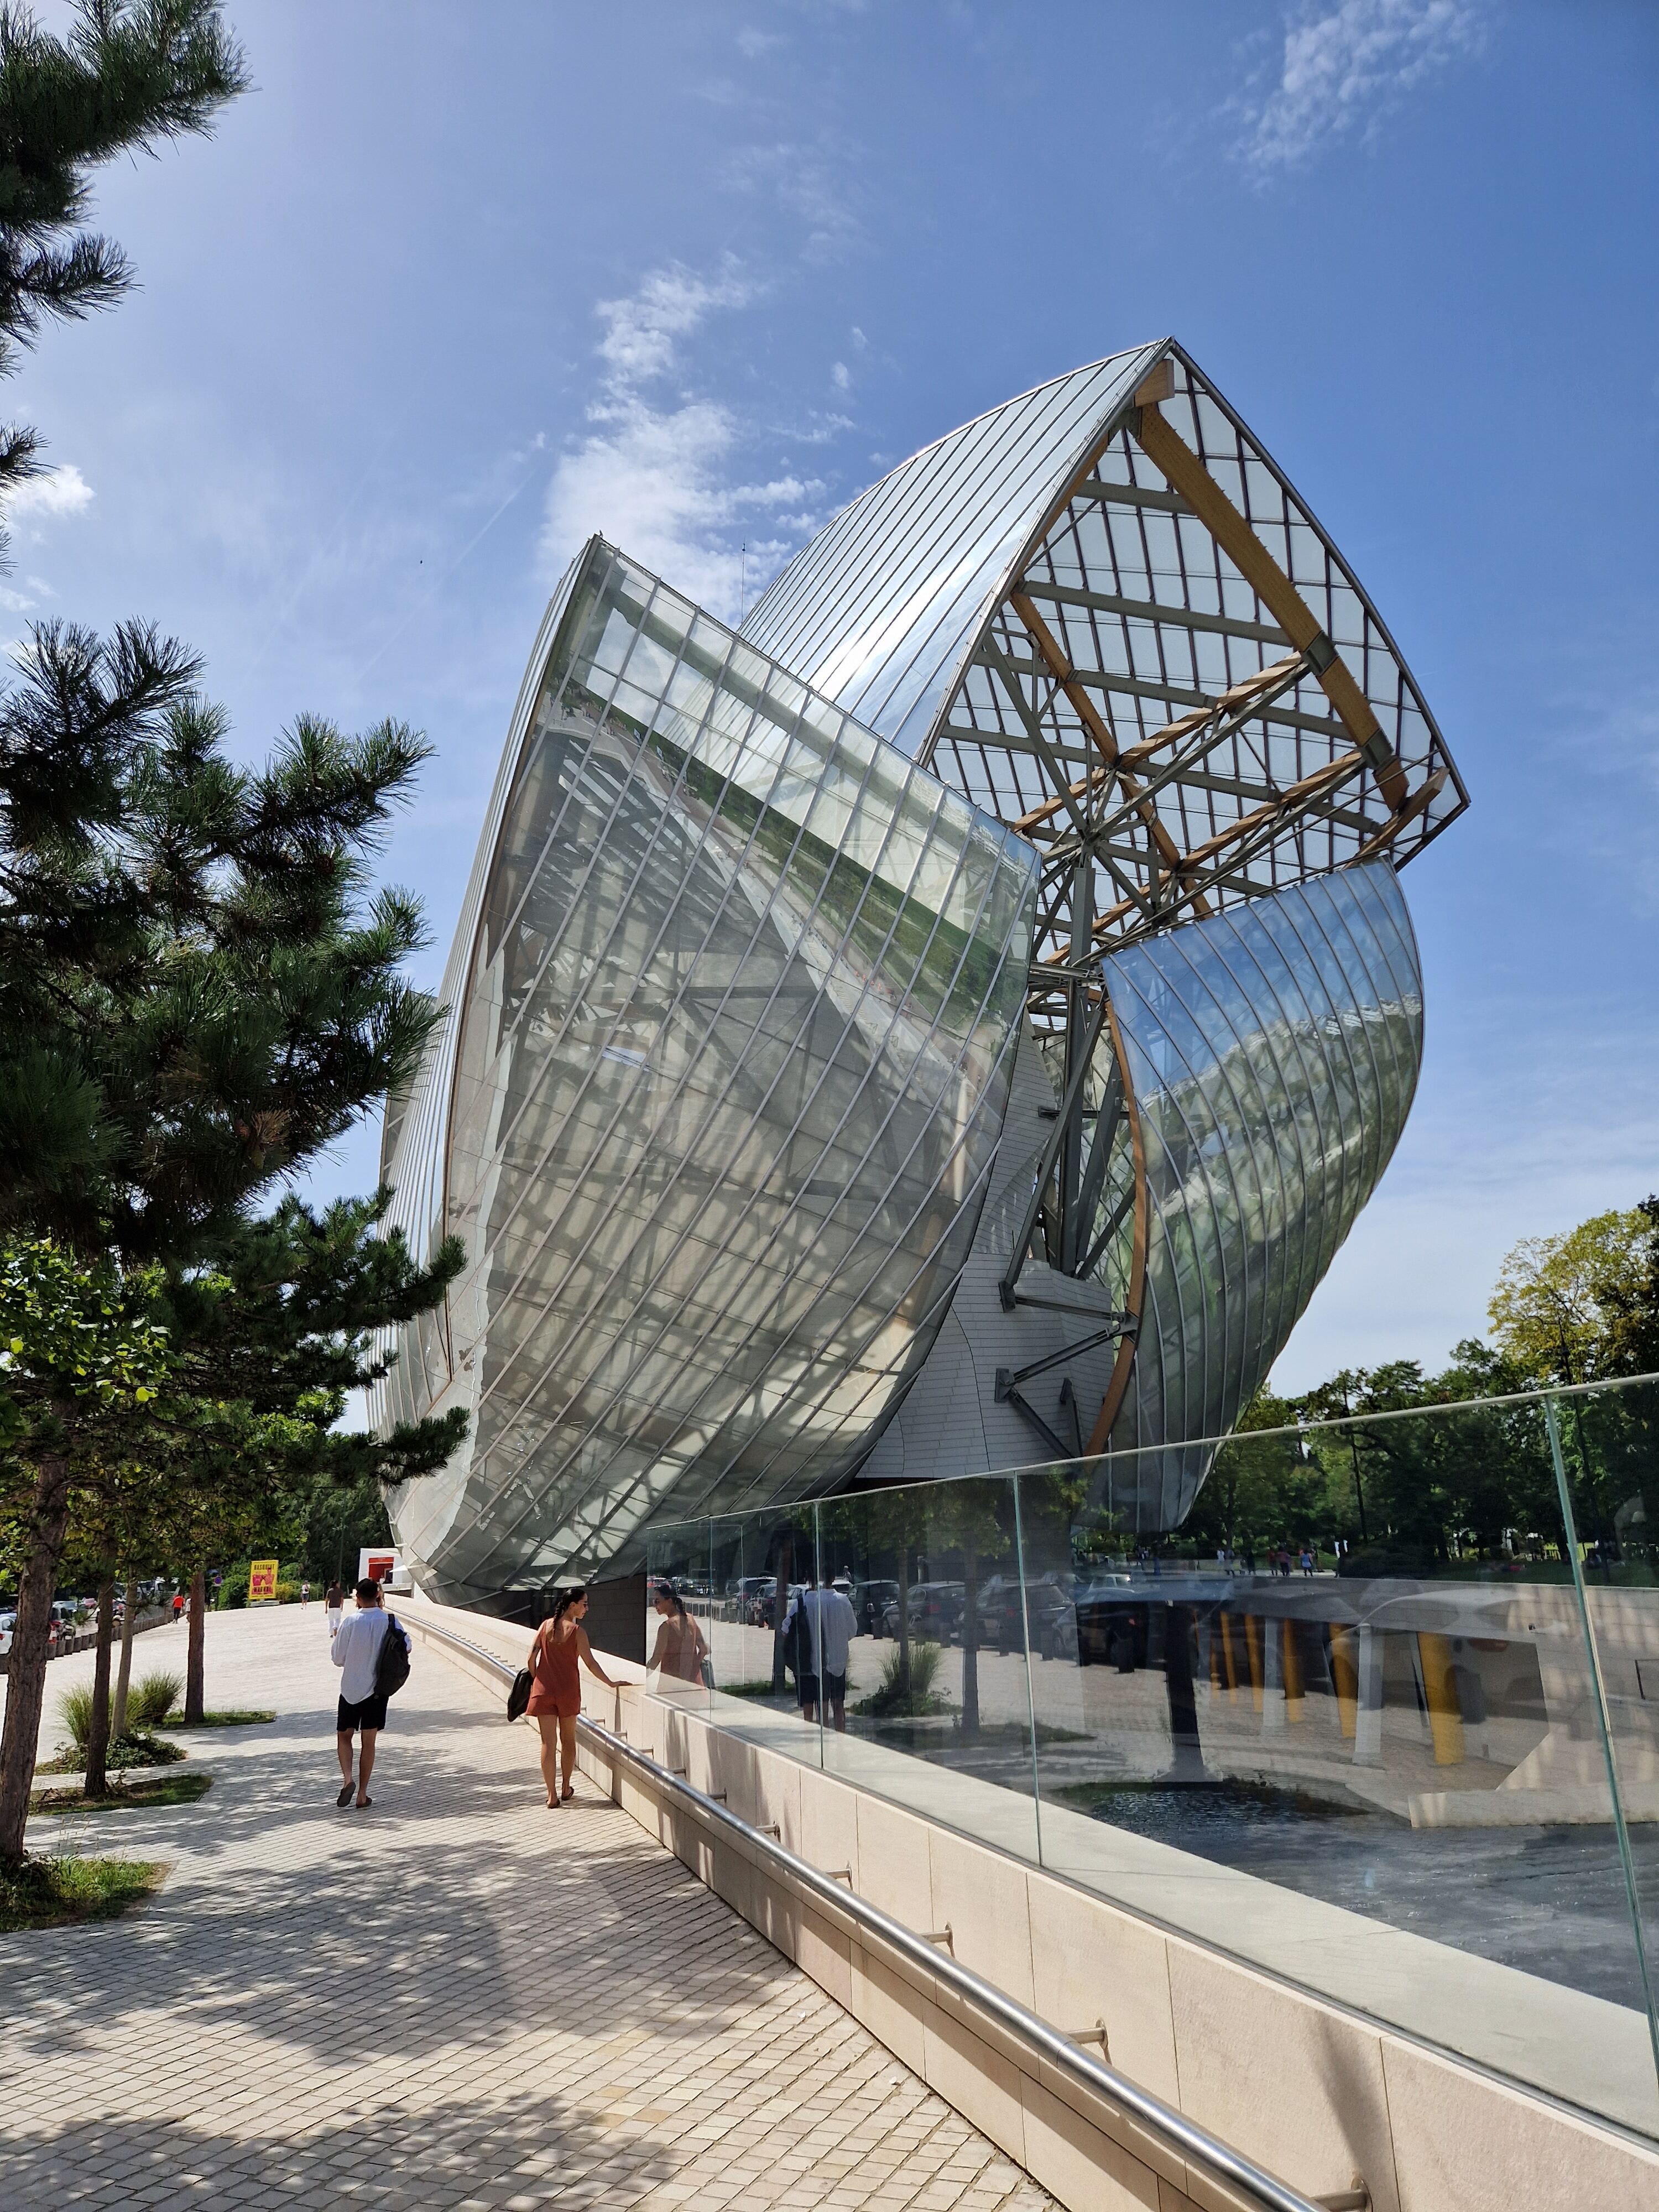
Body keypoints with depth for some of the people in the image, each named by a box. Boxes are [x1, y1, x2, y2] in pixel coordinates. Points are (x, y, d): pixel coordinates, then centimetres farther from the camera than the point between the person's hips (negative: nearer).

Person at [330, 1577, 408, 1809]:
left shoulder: (350, 1623, -13)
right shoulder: (390, 1621, -8)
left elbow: (338, 1659, -5)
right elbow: (406, 1646, 4)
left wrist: (337, 1638, 11)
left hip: (351, 1689, -1)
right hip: (377, 1690, 1)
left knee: (344, 1736, 15)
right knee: (369, 1742, 9)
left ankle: (347, 1779, -6)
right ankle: (362, 1794, 12)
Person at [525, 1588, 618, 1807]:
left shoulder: (546, 1626, -1)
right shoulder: (577, 1631, -11)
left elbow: (531, 1659, -2)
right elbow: (590, 1664, -14)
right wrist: (611, 1684, -6)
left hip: (543, 1691, 2)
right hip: (568, 1691, -2)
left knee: (548, 1743, 5)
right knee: (568, 1739, 17)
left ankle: (552, 1795, 5)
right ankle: (566, 1788, 26)